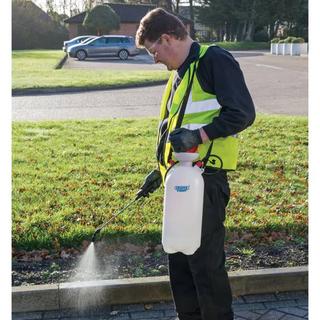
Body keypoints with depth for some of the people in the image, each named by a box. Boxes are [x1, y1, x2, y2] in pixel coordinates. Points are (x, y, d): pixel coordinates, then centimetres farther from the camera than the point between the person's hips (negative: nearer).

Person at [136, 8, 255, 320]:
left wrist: (199, 135, -24)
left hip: (206, 178, -9)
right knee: (178, 256, 15)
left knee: (206, 260, -2)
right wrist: (161, 169, 25)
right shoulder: (179, 74, 19)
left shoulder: (215, 60, -10)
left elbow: (243, 113, -17)